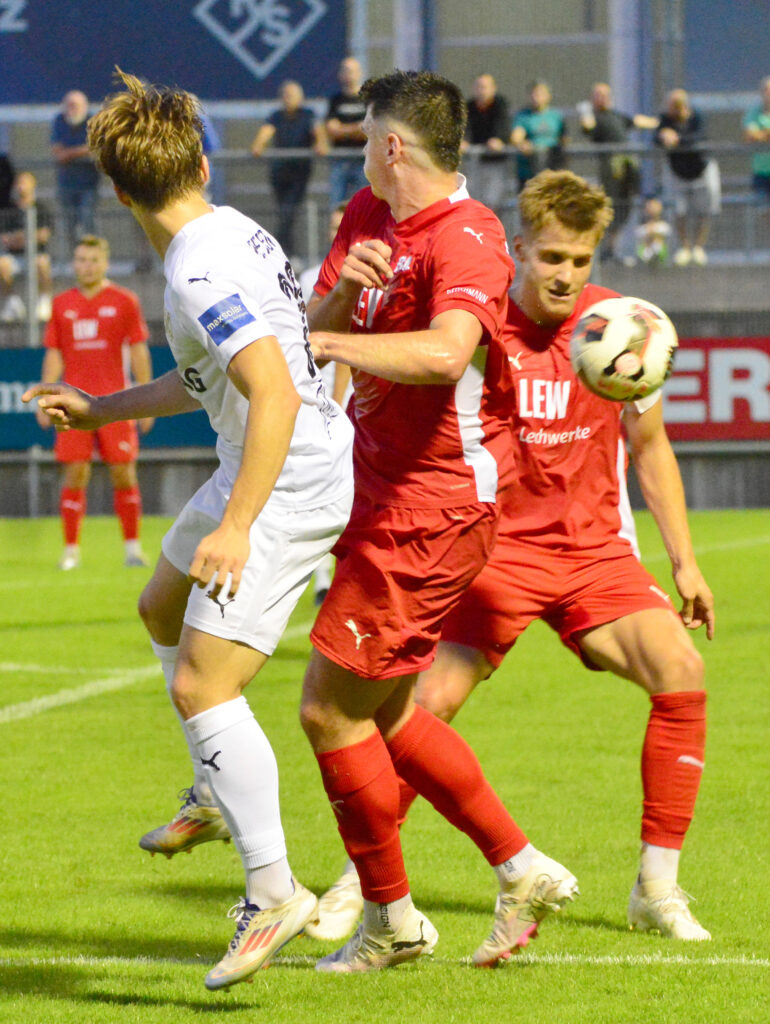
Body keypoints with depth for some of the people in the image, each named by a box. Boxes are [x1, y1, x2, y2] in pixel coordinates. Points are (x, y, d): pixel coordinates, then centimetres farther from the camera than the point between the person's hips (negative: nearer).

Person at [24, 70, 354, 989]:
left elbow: (275, 394, -33)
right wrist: (100, 410, 24)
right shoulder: (229, 232, 7)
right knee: (162, 608, 29)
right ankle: (217, 792, 43)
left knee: (203, 685, -16)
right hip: (256, 471, 11)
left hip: (288, 488, -11)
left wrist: (235, 526, -37)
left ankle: (273, 890, -17)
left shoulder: (201, 275, -24)